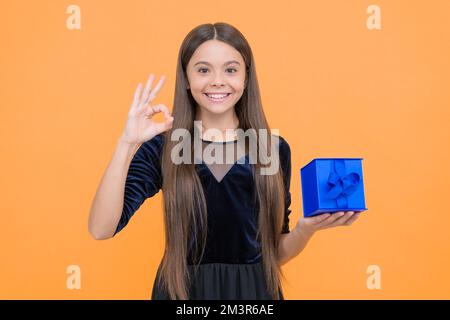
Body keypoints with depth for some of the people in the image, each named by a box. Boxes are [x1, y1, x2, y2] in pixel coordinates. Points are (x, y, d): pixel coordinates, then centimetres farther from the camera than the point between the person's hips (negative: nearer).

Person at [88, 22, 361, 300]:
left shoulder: (275, 149, -4)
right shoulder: (161, 147, -7)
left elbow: (276, 252, 3)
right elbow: (101, 230, -18)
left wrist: (308, 227, -17)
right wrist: (127, 143, -25)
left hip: (254, 289, 1)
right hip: (182, 290, -1)